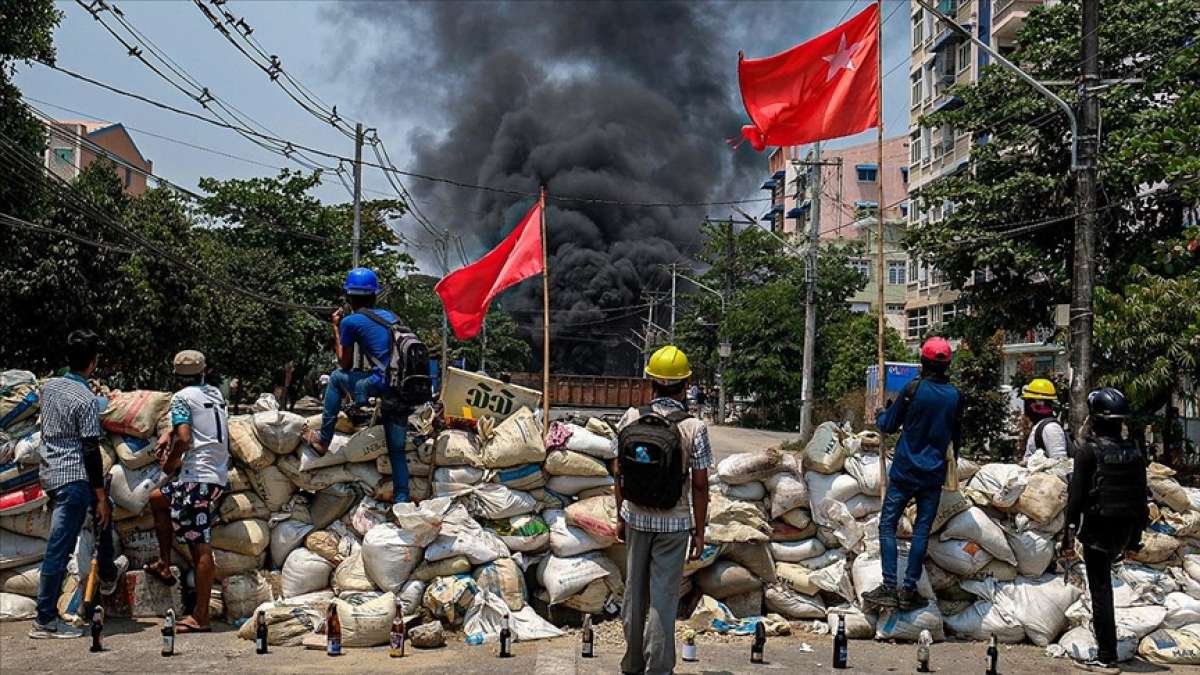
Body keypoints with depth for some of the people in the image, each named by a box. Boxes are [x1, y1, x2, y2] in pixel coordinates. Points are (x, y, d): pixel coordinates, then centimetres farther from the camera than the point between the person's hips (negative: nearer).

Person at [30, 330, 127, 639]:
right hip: (73, 478, -9)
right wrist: (101, 496, -12)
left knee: (103, 509, 29)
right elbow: (91, 452, -17)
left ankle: (108, 575, 40)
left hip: (49, 473, 9)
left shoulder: (49, 386, 6)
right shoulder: (87, 400, -17)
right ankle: (45, 620, -1)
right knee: (59, 548, -5)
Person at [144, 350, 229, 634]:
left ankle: (200, 617, -10)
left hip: (198, 477, -9)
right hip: (218, 475, 9)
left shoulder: (181, 398, -4)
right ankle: (164, 565, 31)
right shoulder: (215, 393, 18)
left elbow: (184, 439, -14)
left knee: (201, 549, -10)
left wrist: (171, 462, 3)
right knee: (157, 498, 28)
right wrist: (168, 432, 24)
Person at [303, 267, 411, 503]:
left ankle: (323, 440, 23)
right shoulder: (390, 316, 19)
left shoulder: (350, 321, 1)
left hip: (380, 385, -5)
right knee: (397, 451, 16)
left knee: (337, 377, 21)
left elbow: (345, 364, 12)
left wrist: (336, 329, 20)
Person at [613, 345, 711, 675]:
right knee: (663, 596, 5)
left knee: (634, 589, 16)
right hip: (674, 523, -3)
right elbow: (700, 485, -10)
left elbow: (618, 471, 0)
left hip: (636, 518, 3)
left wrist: (620, 515, 12)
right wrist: (699, 530, 0)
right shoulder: (694, 428, -12)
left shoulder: (631, 418, -6)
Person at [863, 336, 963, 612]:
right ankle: (909, 590, 6)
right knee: (922, 530, 6)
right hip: (934, 474, 3)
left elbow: (889, 425, 0)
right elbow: (957, 437, 15)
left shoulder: (913, 389, -11)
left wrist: (880, 415, 23)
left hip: (905, 470, -3)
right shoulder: (955, 396, 1)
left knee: (888, 525, 2)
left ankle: (889, 588, -6)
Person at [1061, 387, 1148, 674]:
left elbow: (1076, 497, -14)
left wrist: (1068, 538, -9)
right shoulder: (1135, 453, 5)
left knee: (1101, 590, -1)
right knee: (1103, 586, 24)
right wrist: (1135, 539, 18)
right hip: (1124, 530, 6)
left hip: (1097, 529, -6)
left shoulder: (1089, 451, -12)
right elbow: (1142, 499, 10)